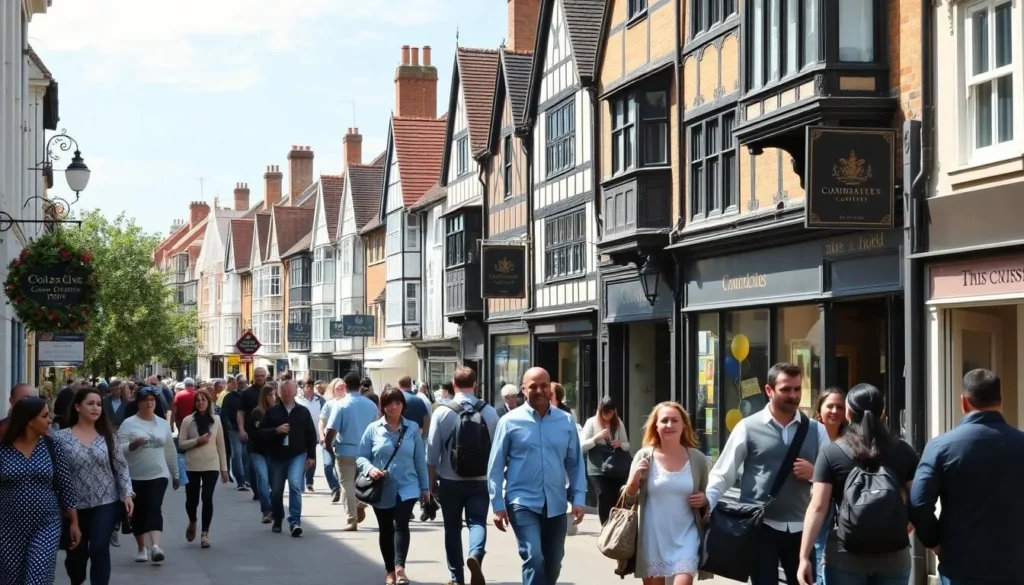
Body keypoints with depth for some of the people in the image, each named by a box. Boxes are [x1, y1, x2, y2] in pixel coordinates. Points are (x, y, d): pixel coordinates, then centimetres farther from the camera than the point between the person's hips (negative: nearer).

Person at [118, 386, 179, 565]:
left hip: (158, 475, 1)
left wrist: (175, 474, 19)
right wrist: (133, 444, -28)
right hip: (135, 476, -1)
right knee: (138, 513, 8)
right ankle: (142, 548, 23)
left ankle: (155, 547, -28)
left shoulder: (163, 424, 9)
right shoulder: (129, 423, -3)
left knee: (154, 509, -15)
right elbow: (119, 449, -9)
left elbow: (170, 451, 16)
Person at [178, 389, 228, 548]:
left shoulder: (216, 420, 4)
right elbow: (181, 444, -2)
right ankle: (192, 523, 37)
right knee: (192, 499, 5)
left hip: (211, 466, 0)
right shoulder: (188, 420, -1)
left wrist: (224, 468, 5)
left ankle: (205, 533, -1)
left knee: (207, 498, -7)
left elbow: (220, 445, 7)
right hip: (192, 466, 0)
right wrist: (197, 441, -18)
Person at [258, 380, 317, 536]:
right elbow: (261, 431, -1)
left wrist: (311, 456, 4)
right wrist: (276, 430, -17)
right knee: (276, 490, 11)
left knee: (295, 484, -22)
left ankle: (295, 521, -20)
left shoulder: (303, 412, 4)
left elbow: (311, 434, 7)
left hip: (297, 455, -1)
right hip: (276, 456, 1)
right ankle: (277, 520, 32)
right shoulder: (272, 411, 2)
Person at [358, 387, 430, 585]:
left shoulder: (412, 428, 1)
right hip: (382, 489, 1)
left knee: (401, 524, -21)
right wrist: (370, 469, -21)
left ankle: (400, 567, -30)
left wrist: (425, 486, 6)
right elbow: (361, 457, 0)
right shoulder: (373, 429, -2)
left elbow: (420, 459, 6)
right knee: (386, 530, 12)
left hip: (406, 487, -1)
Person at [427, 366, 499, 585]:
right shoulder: (489, 411, -2)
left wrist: (431, 480, 5)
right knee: (478, 522, 3)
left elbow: (432, 450, -5)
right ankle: (475, 555, -27)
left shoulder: (442, 411, -7)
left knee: (453, 529, 11)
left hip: (450, 481, 0)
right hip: (480, 481, 0)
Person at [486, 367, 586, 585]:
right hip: (523, 502, -4)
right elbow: (495, 466, -1)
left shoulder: (566, 421, 4)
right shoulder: (510, 421, -4)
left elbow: (575, 463, 7)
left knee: (553, 565, 12)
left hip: (556, 504, 4)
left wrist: (578, 499, -1)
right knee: (534, 558, -19)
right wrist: (498, 505, -5)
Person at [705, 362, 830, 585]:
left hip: (800, 527, 3)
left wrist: (813, 473, -10)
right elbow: (723, 474, -2)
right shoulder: (747, 427, -2)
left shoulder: (816, 430, 7)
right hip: (760, 527, -3)